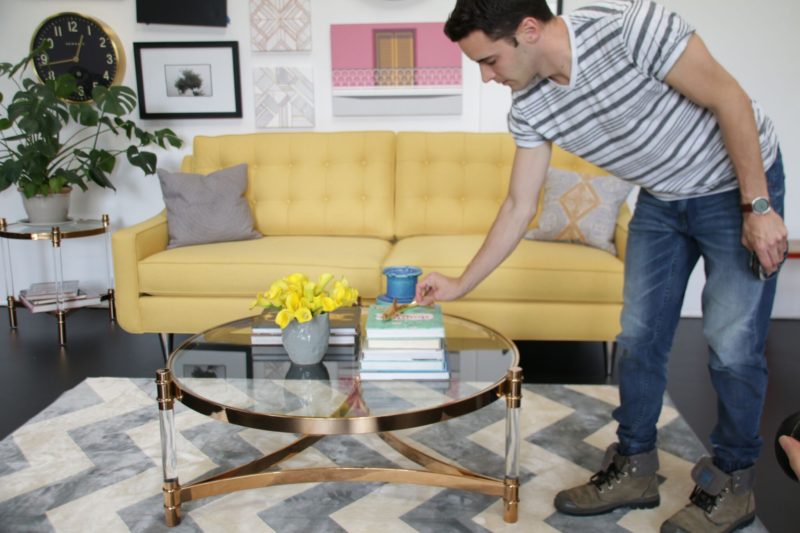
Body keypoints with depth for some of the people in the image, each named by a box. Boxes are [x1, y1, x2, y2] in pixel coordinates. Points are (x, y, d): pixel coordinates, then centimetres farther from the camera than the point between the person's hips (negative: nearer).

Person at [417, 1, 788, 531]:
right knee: (638, 336, 6)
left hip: (738, 184, -5)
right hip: (662, 199, 6)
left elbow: (730, 99, -22)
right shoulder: (530, 106, -12)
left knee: (732, 345, -4)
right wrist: (461, 284, -3)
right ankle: (634, 468, 23)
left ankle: (731, 483, 17)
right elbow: (519, 207, -4)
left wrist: (758, 205, -20)